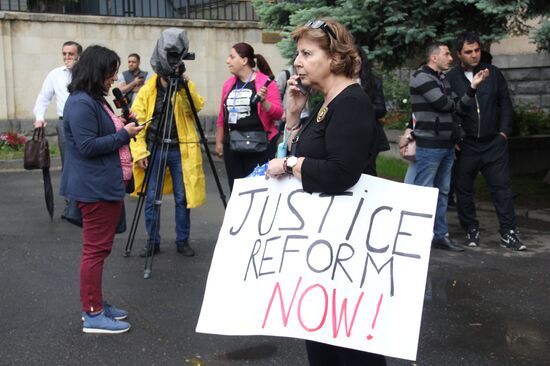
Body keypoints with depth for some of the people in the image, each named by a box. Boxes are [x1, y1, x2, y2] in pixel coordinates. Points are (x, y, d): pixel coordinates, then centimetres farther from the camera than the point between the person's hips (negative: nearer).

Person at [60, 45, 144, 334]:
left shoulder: (95, 99, 15)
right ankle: (93, 315, 1)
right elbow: (87, 146, -22)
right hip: (95, 188, -11)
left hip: (107, 186, 11)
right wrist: (124, 134, -17)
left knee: (99, 248, 15)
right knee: (95, 249, -5)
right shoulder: (81, 103, -17)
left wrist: (123, 127, 7)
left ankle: (94, 304, 25)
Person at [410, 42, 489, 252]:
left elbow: (457, 107, 12)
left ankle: (440, 235, 17)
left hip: (447, 145, 9)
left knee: (442, 192, 11)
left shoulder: (443, 80, 19)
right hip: (429, 145, -9)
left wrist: (473, 86, 0)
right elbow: (443, 104, -17)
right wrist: (454, 105, 5)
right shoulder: (421, 77, -9)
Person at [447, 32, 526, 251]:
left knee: (502, 186, -1)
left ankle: (508, 233, 5)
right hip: (465, 144, -1)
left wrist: (504, 132, 2)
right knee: (463, 189, 6)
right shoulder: (451, 79, -2)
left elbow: (505, 103, 10)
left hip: (494, 143, 1)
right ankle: (471, 230, 21)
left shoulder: (493, 73, 5)